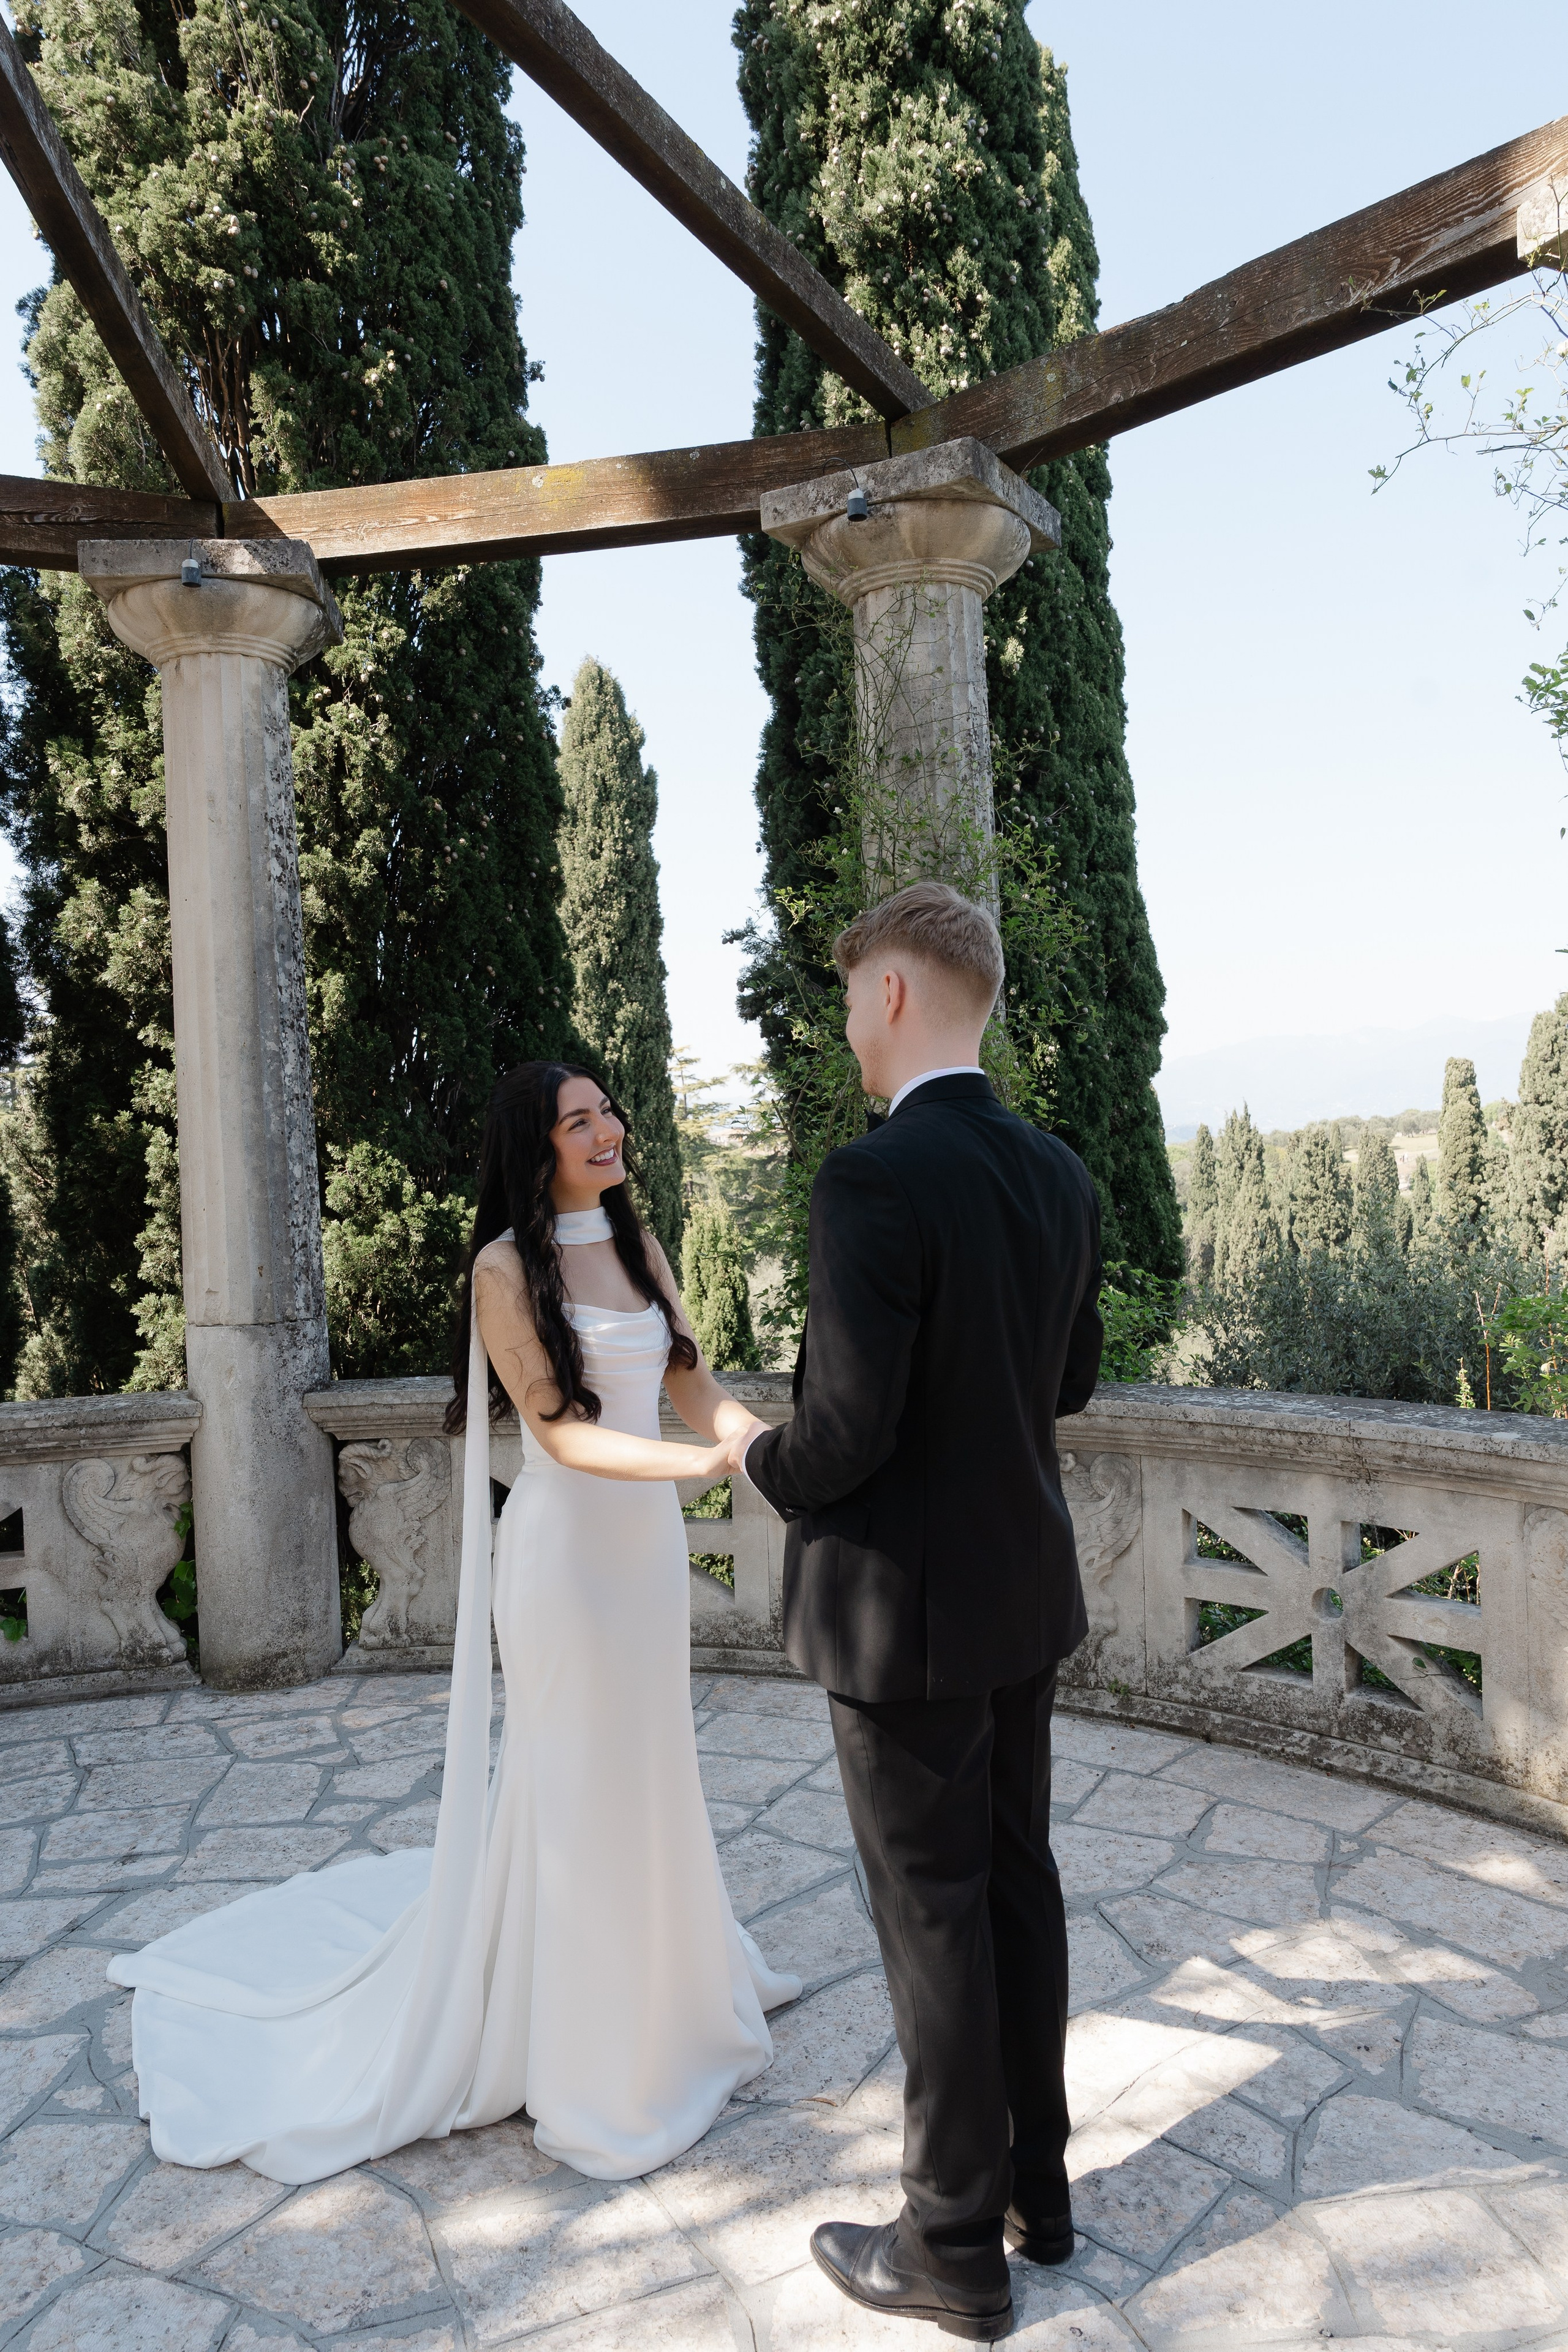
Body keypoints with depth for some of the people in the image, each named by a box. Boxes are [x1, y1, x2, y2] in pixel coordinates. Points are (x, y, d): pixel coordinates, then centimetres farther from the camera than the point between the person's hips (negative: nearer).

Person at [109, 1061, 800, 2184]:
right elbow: (557, 1428, -19)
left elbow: (695, 1385, 3)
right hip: (566, 1545, -6)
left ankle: (652, 1984, 43)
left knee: (648, 1765, 20)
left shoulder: (639, 1244, 6)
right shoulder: (507, 1267, -13)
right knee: (573, 1781, 6)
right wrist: (701, 1461, -29)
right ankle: (573, 2041, 25)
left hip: (649, 1540, 6)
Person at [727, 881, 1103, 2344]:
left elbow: (849, 1428, -25)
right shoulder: (1060, 1176, 2)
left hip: (906, 1609, -8)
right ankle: (1037, 2183, 38)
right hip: (1026, 1586, 8)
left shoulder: (871, 1181, -23)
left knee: (933, 1914, 7)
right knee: (1018, 1883, 20)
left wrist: (758, 1457, -5)